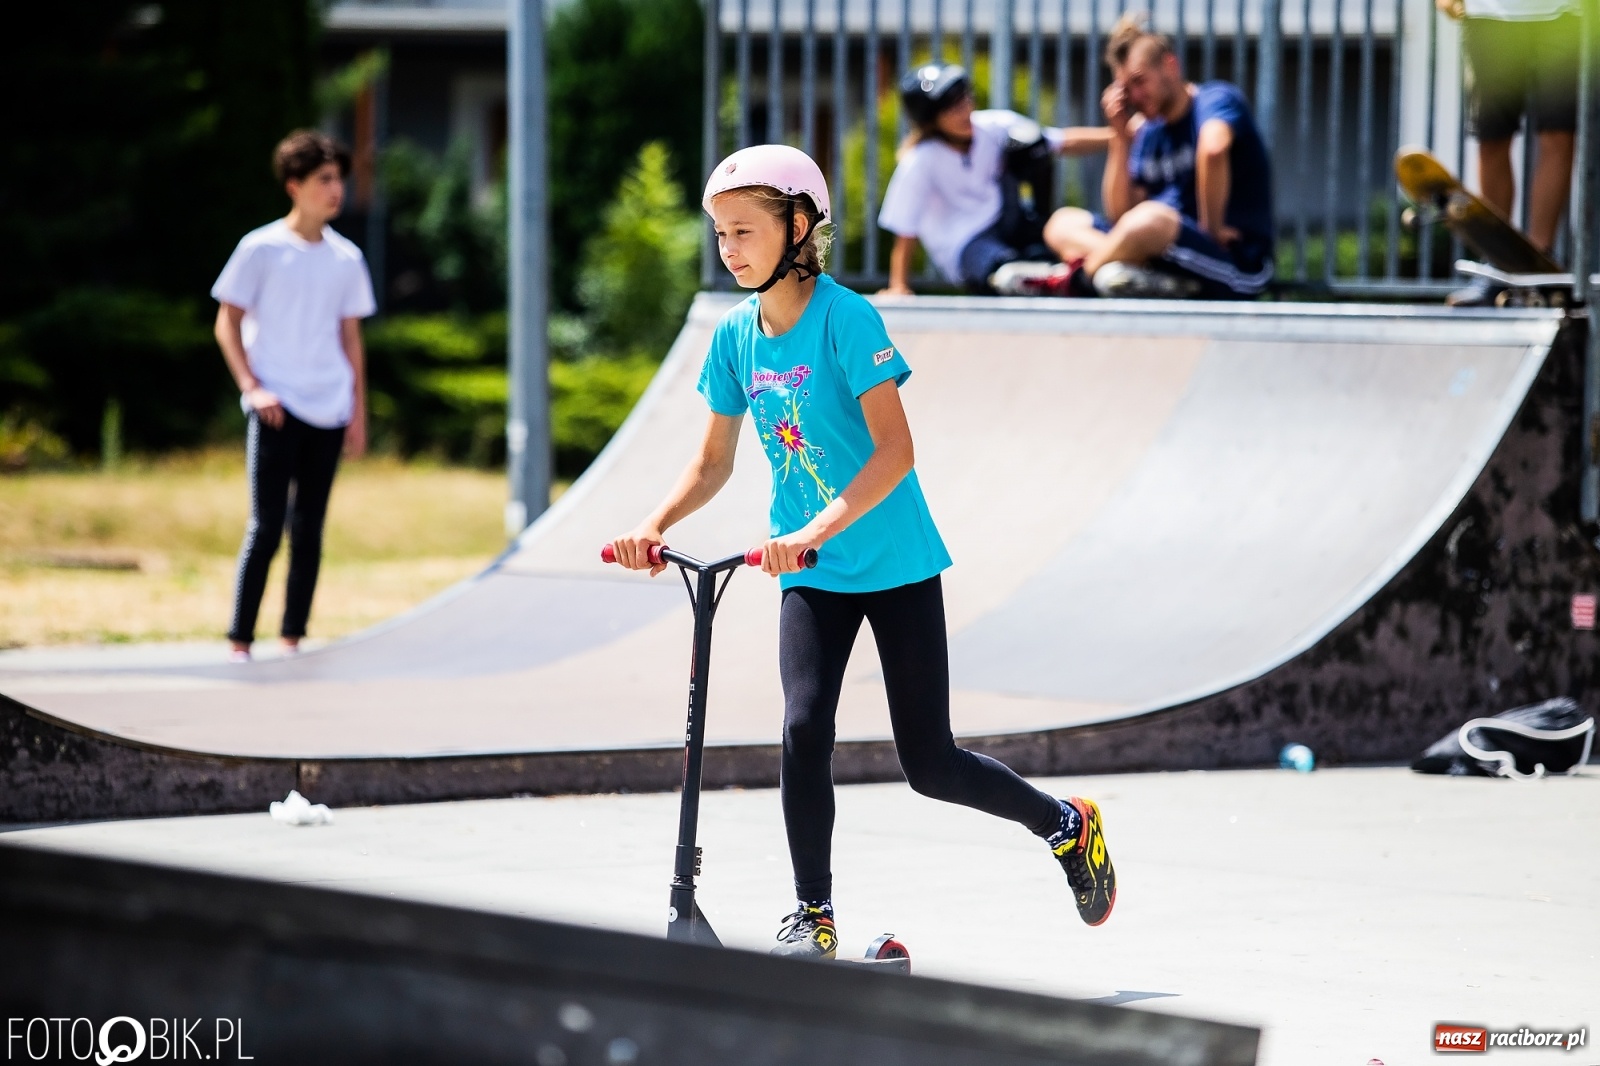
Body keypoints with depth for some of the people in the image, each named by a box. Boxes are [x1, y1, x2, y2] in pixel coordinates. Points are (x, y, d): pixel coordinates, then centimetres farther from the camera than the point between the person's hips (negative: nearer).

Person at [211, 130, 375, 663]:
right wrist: (252, 388, -11)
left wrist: (359, 412, 11)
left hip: (328, 413, 5)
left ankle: (293, 639, 12)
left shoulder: (346, 258, 10)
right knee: (266, 528, -10)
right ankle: (240, 643, -6)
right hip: (276, 411, -5)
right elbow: (226, 324, 0)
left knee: (309, 531, 6)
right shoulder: (261, 249, -3)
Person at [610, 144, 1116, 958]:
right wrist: (654, 526, -8)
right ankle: (812, 914, -3)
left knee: (929, 765, -1)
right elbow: (713, 463, 10)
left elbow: (894, 449, -22)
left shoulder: (845, 317, -16)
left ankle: (1067, 825, 24)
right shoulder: (735, 338, 2)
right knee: (803, 730, -15)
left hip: (894, 563, -4)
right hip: (811, 577, 4)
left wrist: (817, 530, -33)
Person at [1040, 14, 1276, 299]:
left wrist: (1212, 228, -24)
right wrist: (1120, 136, 2)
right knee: (1063, 222, 6)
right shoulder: (1149, 132, 14)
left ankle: (1077, 277, -11)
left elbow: (1213, 148, -31)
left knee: (1150, 219, -37)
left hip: (1240, 261, -8)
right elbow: (1119, 214, 7)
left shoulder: (1217, 99, -7)